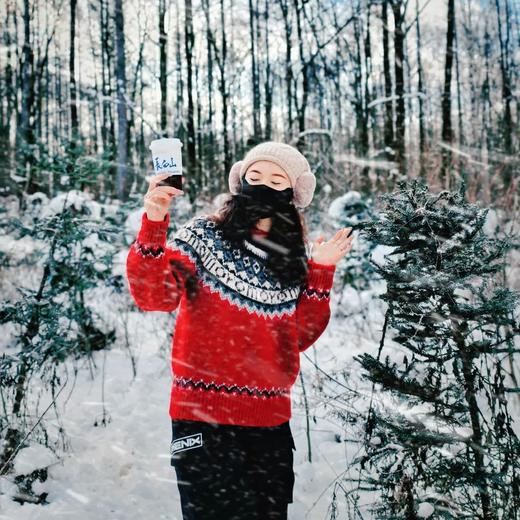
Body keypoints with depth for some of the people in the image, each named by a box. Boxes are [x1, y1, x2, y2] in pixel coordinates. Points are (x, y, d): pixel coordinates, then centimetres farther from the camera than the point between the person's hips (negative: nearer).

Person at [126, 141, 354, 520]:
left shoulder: (295, 259, 8)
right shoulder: (204, 236, -3)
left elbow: (301, 338, 5)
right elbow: (153, 296, -16)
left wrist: (321, 273, -3)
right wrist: (154, 225, -28)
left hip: (270, 420, 4)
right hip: (204, 416, -4)